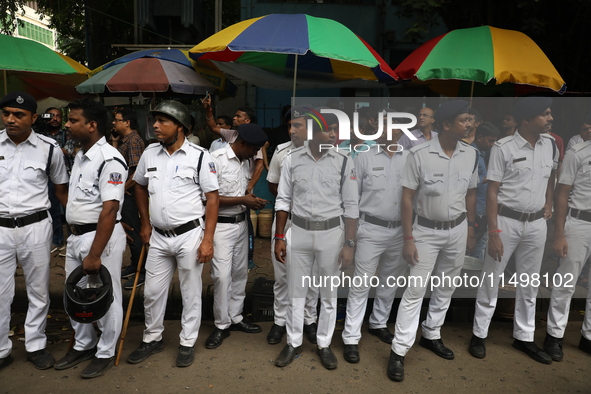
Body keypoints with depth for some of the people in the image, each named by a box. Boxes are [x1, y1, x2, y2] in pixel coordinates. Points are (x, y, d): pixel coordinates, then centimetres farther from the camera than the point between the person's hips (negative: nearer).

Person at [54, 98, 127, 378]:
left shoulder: (109, 160, -19)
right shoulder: (79, 156, 11)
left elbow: (109, 210, -23)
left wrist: (95, 254, -23)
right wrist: (74, 235, 13)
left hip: (101, 236, -9)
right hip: (75, 235, 9)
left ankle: (105, 353, 25)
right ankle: (83, 346, 39)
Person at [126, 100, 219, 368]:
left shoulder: (199, 156, -10)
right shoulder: (150, 153, 4)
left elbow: (212, 198, -10)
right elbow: (140, 187, 19)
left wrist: (208, 240, -13)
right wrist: (145, 224, 14)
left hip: (189, 235, -4)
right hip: (158, 237, 5)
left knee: (190, 292, 9)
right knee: (152, 291, 14)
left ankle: (187, 343, 28)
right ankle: (152, 339, 36)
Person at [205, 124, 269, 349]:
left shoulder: (249, 162, 5)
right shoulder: (216, 159, -16)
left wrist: (252, 200, -4)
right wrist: (243, 200, -18)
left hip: (241, 223, 7)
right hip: (221, 225, -7)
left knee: (240, 273, 13)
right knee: (222, 276, -5)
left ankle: (236, 318, 28)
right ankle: (222, 325, 12)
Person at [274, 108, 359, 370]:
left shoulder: (344, 162, -5)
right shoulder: (292, 160, -3)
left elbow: (350, 205, -3)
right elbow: (283, 200, 3)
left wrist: (349, 243, -7)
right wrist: (279, 238, 1)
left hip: (331, 233, 0)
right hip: (299, 233, 1)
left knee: (329, 294, 12)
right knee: (296, 292, 12)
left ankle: (324, 344, 31)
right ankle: (294, 343, 31)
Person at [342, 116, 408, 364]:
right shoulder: (364, 158, -1)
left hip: (401, 231, 4)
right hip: (371, 230, -3)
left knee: (390, 282, 17)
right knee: (361, 284, 0)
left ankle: (378, 323, 37)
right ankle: (351, 338, 10)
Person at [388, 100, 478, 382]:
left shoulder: (471, 154, -2)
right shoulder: (419, 154, -16)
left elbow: (470, 194, 10)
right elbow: (407, 198, -13)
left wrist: (471, 229, 13)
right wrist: (408, 239, -15)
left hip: (458, 230, 5)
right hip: (427, 231, -4)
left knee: (446, 288, 16)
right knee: (415, 290, -2)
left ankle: (431, 335, 36)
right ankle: (399, 351, 9)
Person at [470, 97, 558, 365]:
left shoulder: (550, 144, 4)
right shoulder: (503, 148, -13)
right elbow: (492, 191, -13)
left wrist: (549, 203, 11)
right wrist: (493, 233, -17)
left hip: (536, 224, 5)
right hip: (506, 221, -5)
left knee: (529, 283, 15)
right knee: (491, 281, 6)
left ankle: (524, 337, 31)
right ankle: (479, 334, 21)